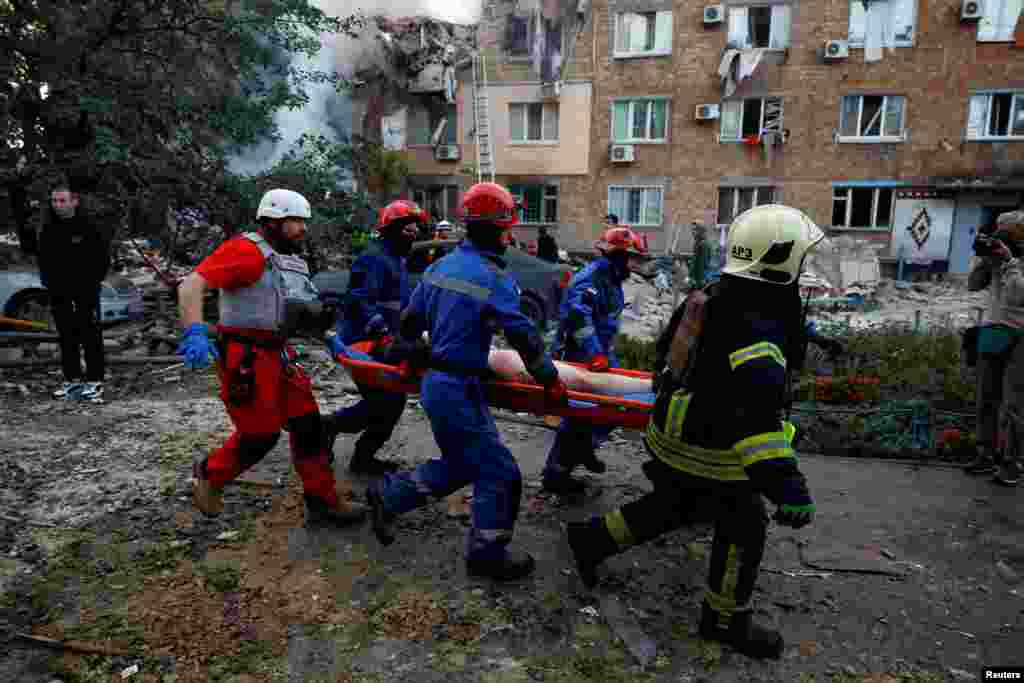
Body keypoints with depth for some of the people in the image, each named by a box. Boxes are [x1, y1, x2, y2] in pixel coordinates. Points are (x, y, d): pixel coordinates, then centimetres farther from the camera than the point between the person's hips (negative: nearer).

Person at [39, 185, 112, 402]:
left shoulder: (89, 226, -7)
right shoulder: (48, 228, 7)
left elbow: (103, 257, -4)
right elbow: (43, 259, 18)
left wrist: (92, 282, -8)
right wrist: (48, 281, 8)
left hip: (86, 289, -5)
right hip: (59, 291, 5)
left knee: (91, 335, -5)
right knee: (66, 336, 9)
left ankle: (94, 381, 0)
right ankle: (72, 379, 17)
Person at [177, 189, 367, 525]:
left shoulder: (292, 261, 14)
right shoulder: (246, 250, -14)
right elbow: (190, 286, -22)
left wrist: (321, 315, 3)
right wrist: (195, 332, -35)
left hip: (278, 355, 9)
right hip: (245, 358, -9)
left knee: (307, 423, 8)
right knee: (260, 434, 1)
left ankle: (323, 500, 18)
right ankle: (208, 475, 29)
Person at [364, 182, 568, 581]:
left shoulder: (440, 266, 7)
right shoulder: (494, 278, -16)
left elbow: (411, 319, 14)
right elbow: (524, 336, -15)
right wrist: (550, 382, -5)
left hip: (435, 381, 9)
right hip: (460, 390, -9)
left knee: (459, 464, 23)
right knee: (500, 473, 3)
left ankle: (388, 495, 27)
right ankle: (486, 554, 15)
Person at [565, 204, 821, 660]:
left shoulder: (710, 296, 1)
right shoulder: (759, 325, -27)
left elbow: (668, 348, 15)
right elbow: (756, 409, -38)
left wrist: (674, 390, 32)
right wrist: (783, 480, -42)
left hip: (673, 433, 9)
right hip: (710, 451, -8)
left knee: (674, 506, 27)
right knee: (743, 529, 12)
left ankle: (593, 539, 32)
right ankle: (725, 620, 31)